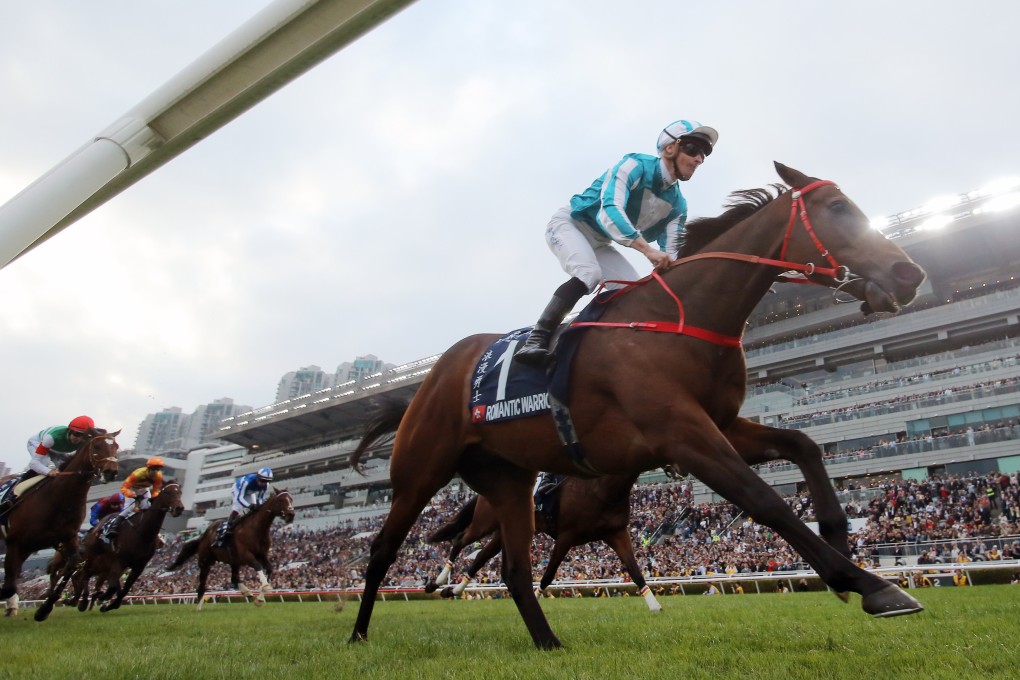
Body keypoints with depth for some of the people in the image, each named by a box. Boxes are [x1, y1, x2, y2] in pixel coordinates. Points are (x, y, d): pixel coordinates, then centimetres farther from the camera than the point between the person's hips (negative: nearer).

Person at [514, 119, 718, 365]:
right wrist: (648, 250, -50)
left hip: (599, 243, 8)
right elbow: (609, 212, -39)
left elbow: (671, 254, -4)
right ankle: (537, 339, -34)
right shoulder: (635, 166, -22)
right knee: (589, 274, -33)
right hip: (569, 224, -8)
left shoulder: (677, 204, -2)